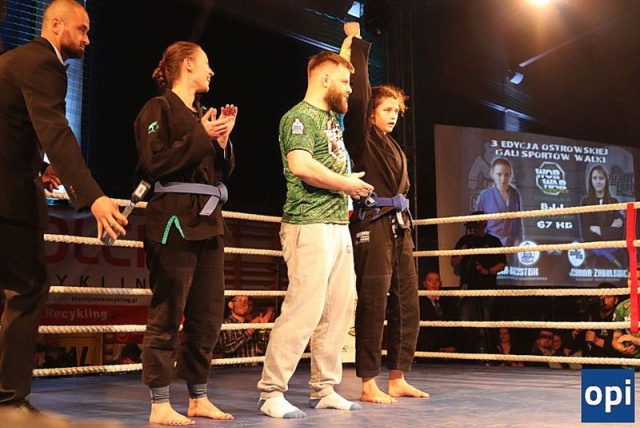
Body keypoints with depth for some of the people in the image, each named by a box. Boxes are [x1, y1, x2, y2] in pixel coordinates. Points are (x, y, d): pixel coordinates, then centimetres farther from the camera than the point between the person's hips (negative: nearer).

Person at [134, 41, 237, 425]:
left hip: (208, 221, 8)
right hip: (175, 220, -8)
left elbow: (223, 171, 19)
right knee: (168, 314, -6)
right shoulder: (159, 109, -2)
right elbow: (154, 163, -14)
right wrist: (201, 137, -12)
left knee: (209, 315, 9)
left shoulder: (203, 115, 21)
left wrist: (224, 138, 3)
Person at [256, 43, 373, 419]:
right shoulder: (300, 116, -8)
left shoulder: (331, 116, 20)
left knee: (340, 308, 9)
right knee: (305, 309, -12)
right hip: (310, 226, -10)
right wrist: (346, 184, -13)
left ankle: (325, 389, 18)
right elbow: (301, 165, -21)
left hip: (339, 226, 10)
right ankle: (271, 393, -4)